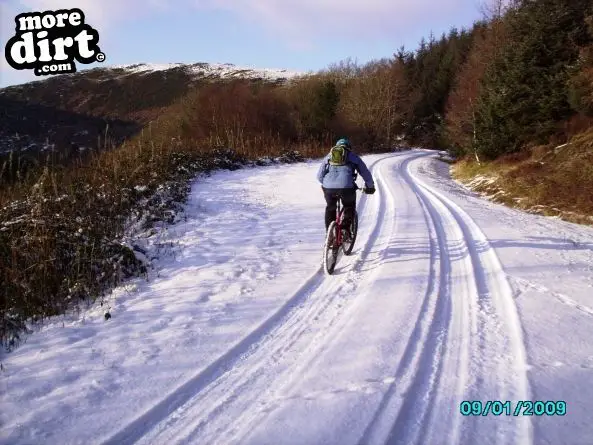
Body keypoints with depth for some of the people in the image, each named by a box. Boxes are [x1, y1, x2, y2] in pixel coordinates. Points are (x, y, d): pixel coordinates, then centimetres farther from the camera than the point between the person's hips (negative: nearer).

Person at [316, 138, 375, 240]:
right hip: (346, 187, -2)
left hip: (329, 188, 2)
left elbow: (319, 175, 25)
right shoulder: (353, 156, 22)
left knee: (330, 208, 28)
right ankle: (346, 230, 14)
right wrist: (370, 186, 39)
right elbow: (365, 173, 23)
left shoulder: (328, 156, 26)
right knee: (349, 207, 27)